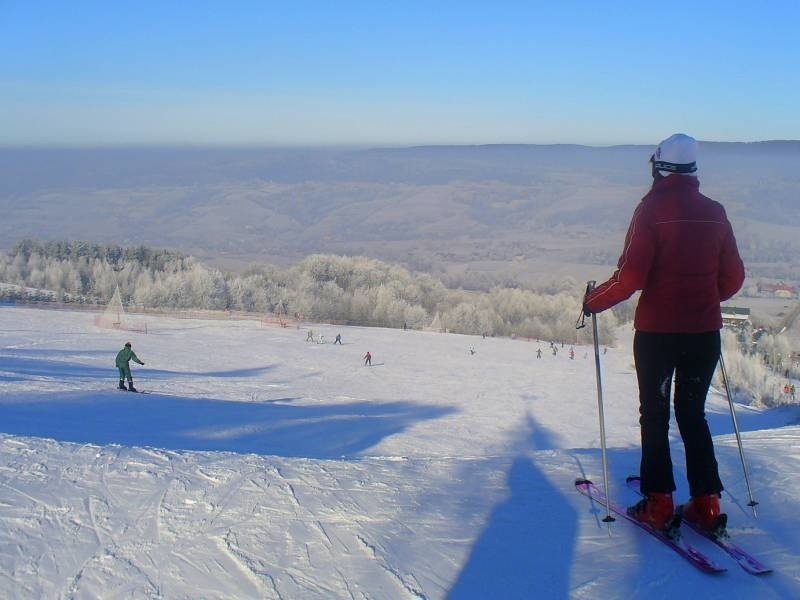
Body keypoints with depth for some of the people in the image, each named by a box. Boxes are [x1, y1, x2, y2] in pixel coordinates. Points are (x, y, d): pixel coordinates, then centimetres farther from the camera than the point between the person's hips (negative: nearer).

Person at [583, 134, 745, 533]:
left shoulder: (653, 208, -9)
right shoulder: (714, 212, 4)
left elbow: (632, 275, -15)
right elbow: (732, 278, 8)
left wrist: (594, 301, -1)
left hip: (657, 330, -4)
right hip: (705, 331, 4)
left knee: (655, 415, 9)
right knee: (693, 413, 15)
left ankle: (658, 503, 8)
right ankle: (706, 503, 12)